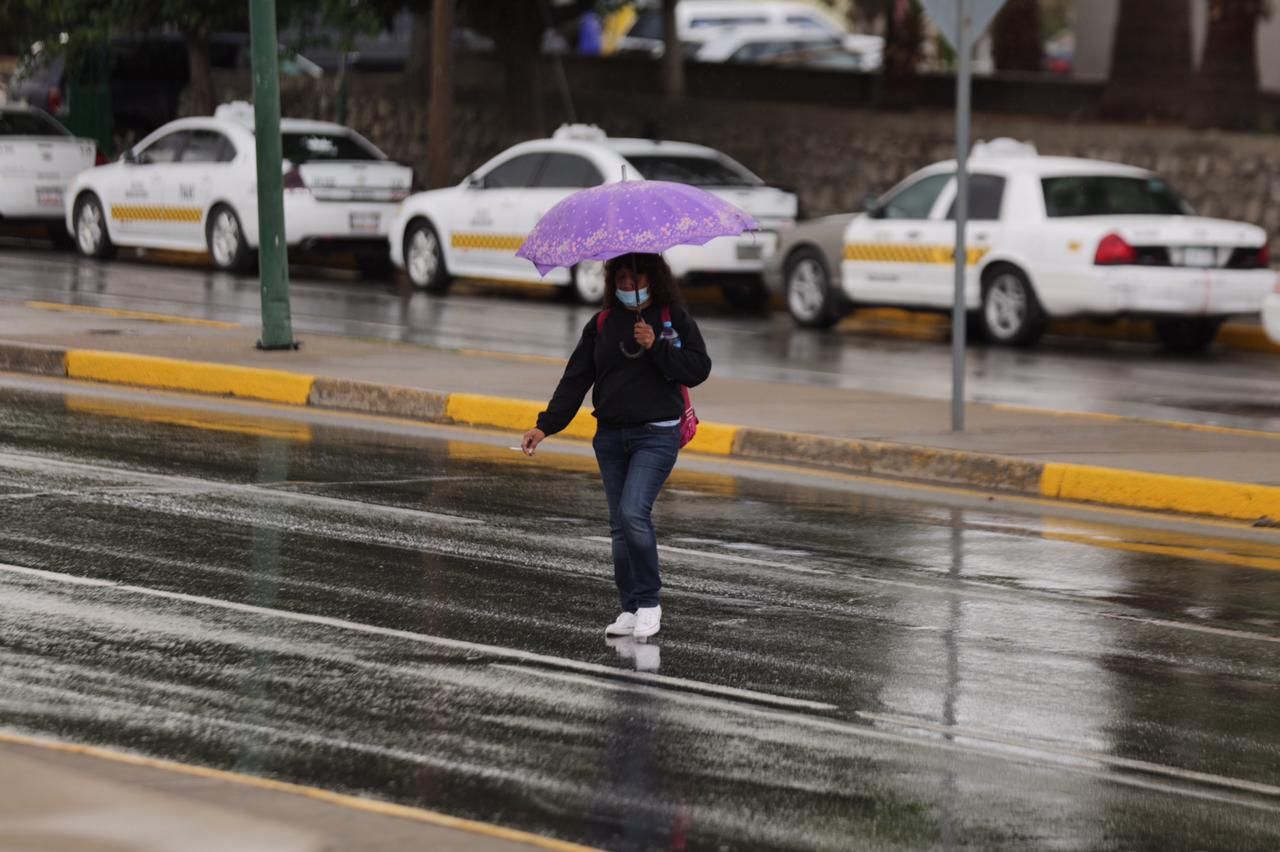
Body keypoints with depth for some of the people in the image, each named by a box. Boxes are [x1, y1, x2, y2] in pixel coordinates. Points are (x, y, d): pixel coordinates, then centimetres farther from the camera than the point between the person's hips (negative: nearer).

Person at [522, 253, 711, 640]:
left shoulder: (675, 318, 0)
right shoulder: (602, 324, 9)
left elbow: (699, 369, -7)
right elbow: (575, 378, 6)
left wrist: (656, 347, -18)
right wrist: (545, 426, -3)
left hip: (655, 435, -5)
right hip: (611, 436, 5)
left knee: (633, 513, -19)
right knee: (619, 526, 6)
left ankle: (649, 603, -6)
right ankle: (630, 609, 14)